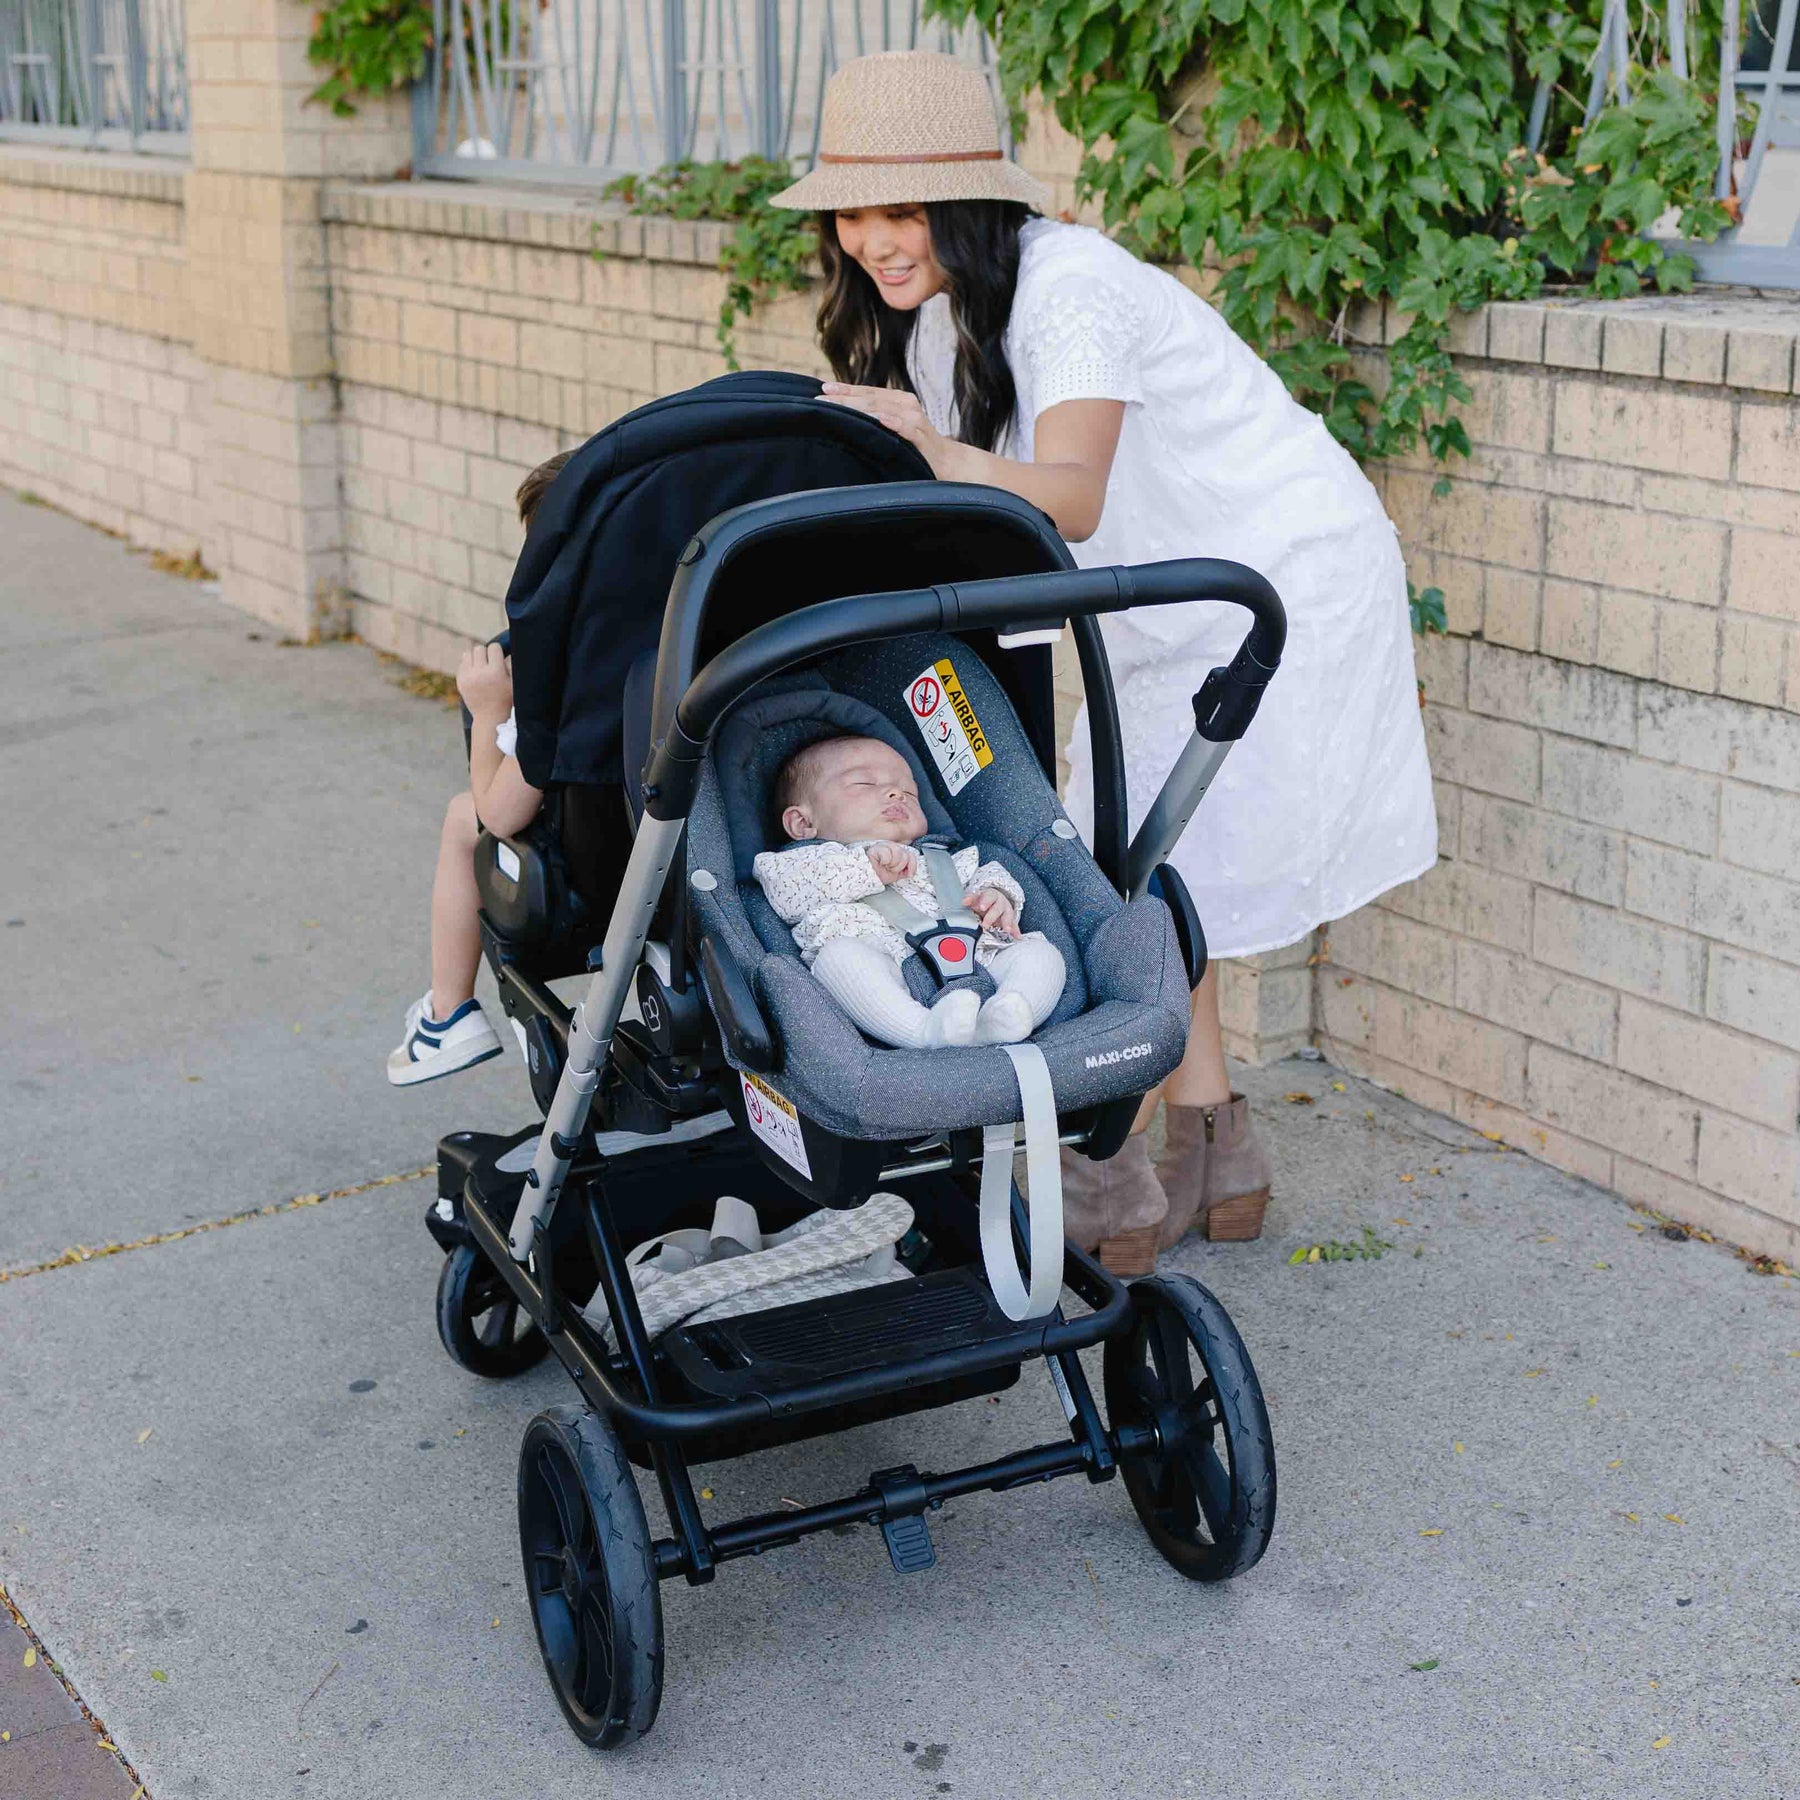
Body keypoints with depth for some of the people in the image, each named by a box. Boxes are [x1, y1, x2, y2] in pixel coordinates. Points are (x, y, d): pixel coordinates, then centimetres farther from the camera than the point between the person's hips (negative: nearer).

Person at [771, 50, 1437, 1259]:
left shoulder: (1069, 288, -26)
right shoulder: (937, 308, 2)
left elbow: (1072, 499, -41)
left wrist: (935, 454, -56)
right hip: (1173, 604, 10)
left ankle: (1109, 1185, 1)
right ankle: (1213, 1162, 22)